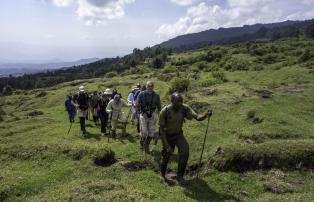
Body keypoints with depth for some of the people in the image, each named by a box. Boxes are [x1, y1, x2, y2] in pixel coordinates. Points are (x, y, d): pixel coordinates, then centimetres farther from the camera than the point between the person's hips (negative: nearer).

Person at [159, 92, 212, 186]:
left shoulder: (185, 108, -22)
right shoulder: (165, 111, -29)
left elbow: (197, 117, -28)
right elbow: (161, 128, -23)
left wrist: (206, 114, -50)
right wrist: (166, 144, -28)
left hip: (179, 134, 2)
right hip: (167, 136, -2)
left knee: (185, 152, -18)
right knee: (166, 156, 9)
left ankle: (180, 176, 2)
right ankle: (162, 174, 39)